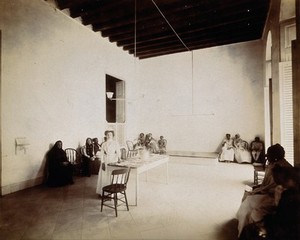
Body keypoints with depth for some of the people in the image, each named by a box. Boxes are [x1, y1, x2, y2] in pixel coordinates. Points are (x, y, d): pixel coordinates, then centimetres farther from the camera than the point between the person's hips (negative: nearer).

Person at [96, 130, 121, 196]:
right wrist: (102, 162, -6)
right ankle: (102, 191, 17)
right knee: (104, 176, 6)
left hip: (113, 161, -3)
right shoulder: (104, 144, 10)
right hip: (105, 161, 3)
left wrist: (118, 158, -26)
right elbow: (101, 154, 5)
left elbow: (118, 152, -8)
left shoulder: (115, 143, 1)